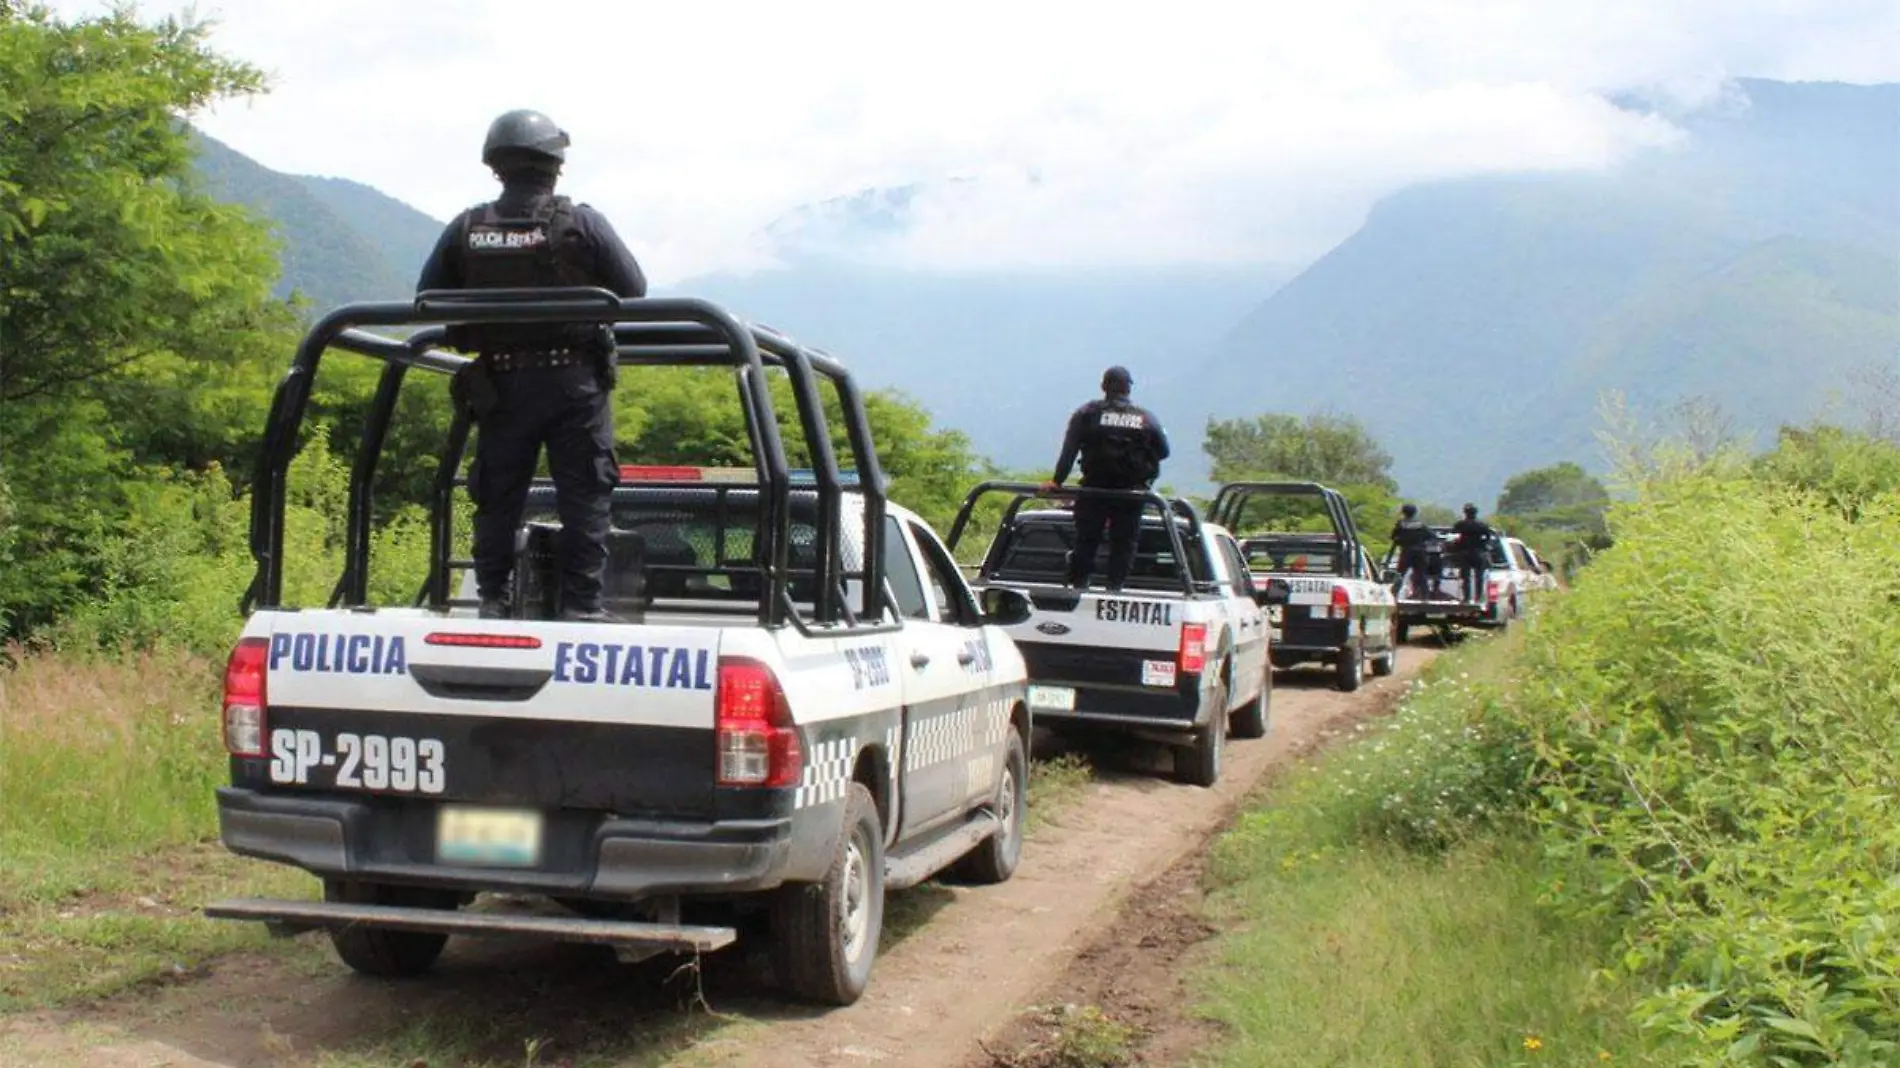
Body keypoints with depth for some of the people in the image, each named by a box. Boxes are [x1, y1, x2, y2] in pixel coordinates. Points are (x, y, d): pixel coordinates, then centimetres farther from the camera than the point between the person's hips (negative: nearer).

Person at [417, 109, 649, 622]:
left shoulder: (466, 229, 1)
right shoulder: (581, 223, -8)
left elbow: (427, 299, 7)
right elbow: (634, 291, -4)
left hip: (498, 383, 3)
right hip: (573, 379, -2)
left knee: (497, 494, 12)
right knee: (584, 494, 4)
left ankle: (492, 600, 14)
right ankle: (581, 603, 2)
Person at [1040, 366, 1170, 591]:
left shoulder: (1087, 413, 1)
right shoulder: (1146, 418, 6)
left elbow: (1069, 450, -8)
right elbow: (1163, 452, 10)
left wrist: (1057, 481, -10)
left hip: (1095, 489, -1)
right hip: (1132, 492, 1)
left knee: (1086, 539, 8)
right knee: (1124, 544, 7)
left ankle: (1078, 583, 8)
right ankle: (1115, 586, 2)